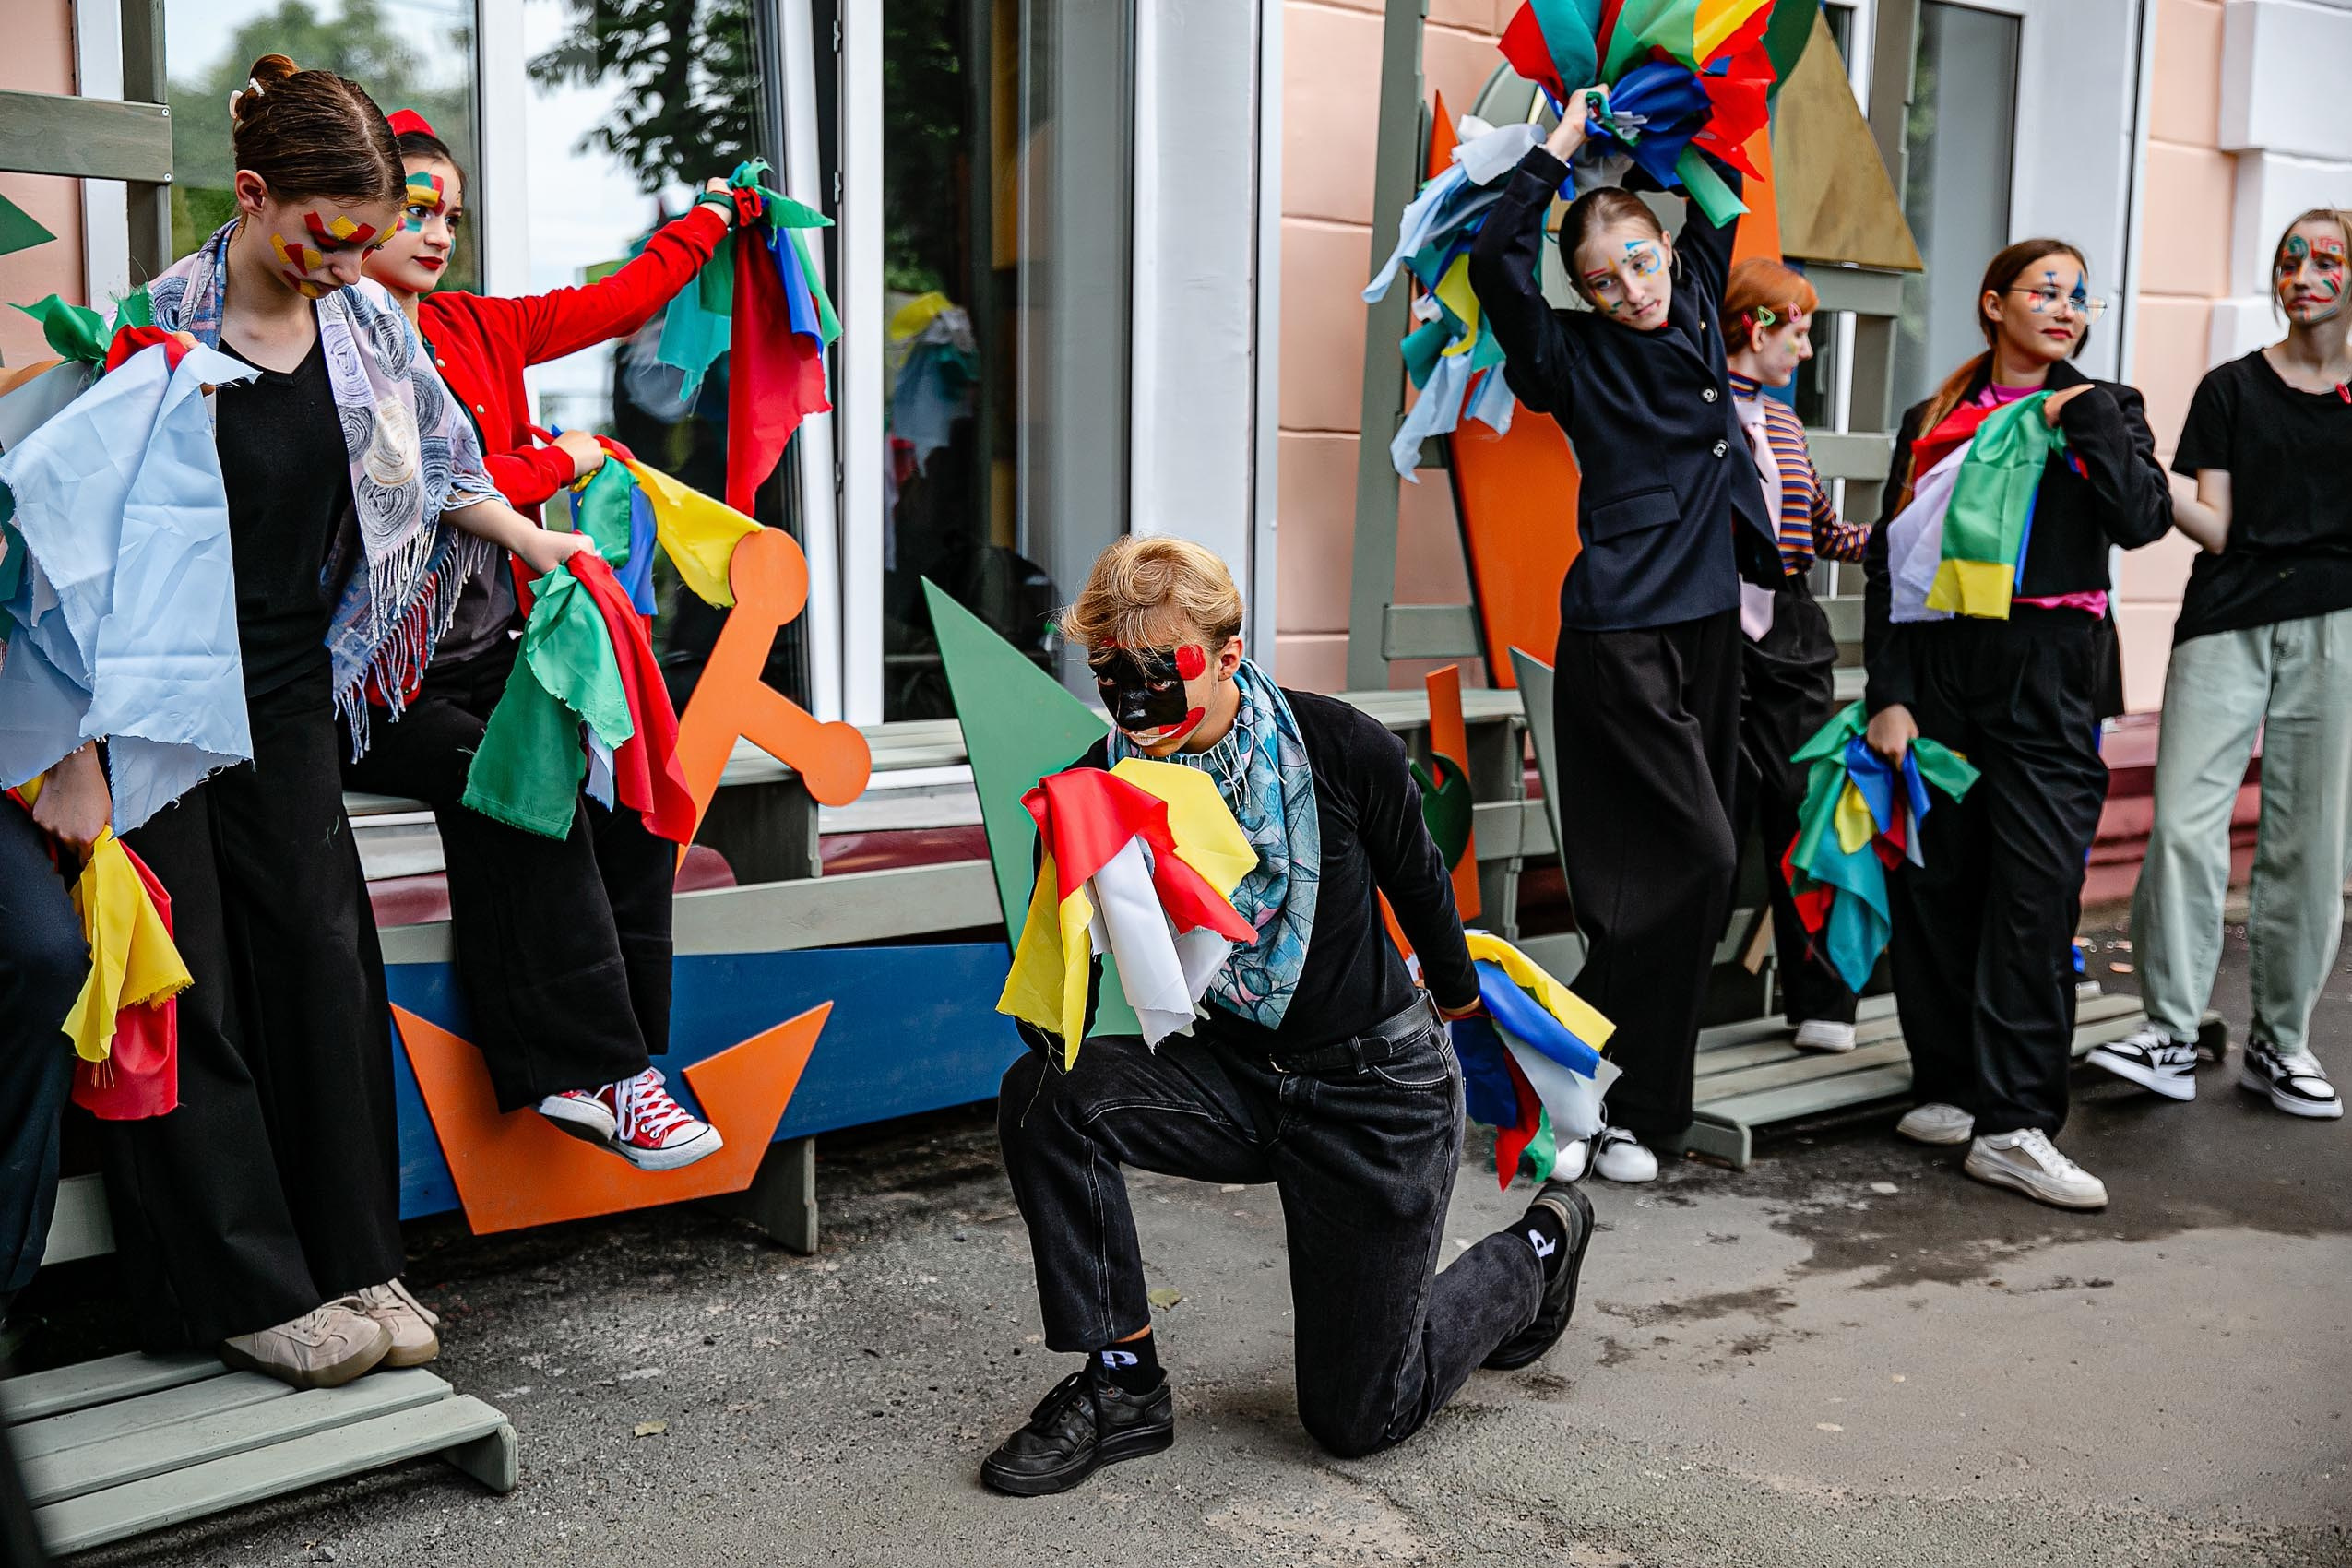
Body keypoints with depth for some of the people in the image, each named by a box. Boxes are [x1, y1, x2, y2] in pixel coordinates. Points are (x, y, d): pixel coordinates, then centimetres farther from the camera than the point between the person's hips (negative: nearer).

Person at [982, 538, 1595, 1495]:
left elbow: (1419, 881, 2)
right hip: (1236, 1073, 4)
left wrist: (1459, 999, 19)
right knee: (1043, 1095, -24)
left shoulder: (1342, 751, -19)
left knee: (1356, 1418, 1)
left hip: (1381, 1084, -3)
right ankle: (1122, 1384, -8)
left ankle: (1540, 1247, 29)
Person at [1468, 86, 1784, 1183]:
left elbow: (1718, 199, 28)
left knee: (1669, 871, 7)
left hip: (1707, 626, 7)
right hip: (1621, 634, -7)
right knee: (1692, 856, -12)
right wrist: (1558, 149, -10)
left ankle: (1634, 1101, 15)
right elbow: (1496, 265, -18)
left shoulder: (1696, 312, 14)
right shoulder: (1575, 359, -2)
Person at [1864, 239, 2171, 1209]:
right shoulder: (1933, 422, 11)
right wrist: (1888, 694, -2)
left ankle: (2013, 1126, -3)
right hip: (1939, 672, 1)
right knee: (1935, 886, 4)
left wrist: (2082, 413, -7)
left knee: (2036, 898, -7)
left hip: (2048, 684, -1)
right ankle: (1949, 1086, 19)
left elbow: (2142, 520, -7)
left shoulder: (2103, 411, 11)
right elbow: (1889, 563, 7)